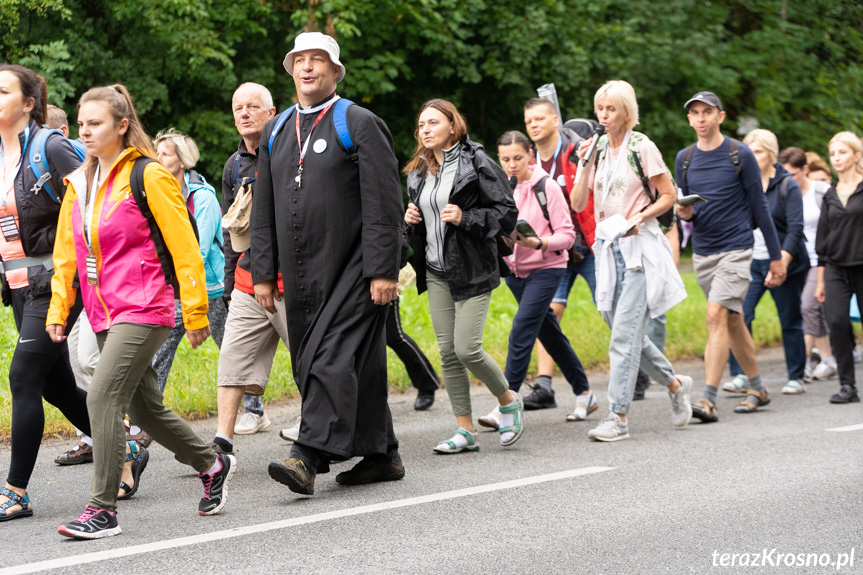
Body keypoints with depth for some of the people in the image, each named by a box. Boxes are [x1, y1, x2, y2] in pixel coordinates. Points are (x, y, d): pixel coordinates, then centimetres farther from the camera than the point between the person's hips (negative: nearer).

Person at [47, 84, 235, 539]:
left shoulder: (149, 176, -8)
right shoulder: (78, 183, 12)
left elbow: (184, 246, -8)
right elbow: (66, 253, 18)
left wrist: (195, 310, -8)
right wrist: (58, 308, 8)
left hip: (143, 311, -8)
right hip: (104, 315, 8)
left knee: (103, 396, -17)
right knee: (143, 406, 14)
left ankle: (102, 509, -12)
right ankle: (212, 465, 35)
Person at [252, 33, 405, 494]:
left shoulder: (360, 125, -3)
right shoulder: (276, 133, 16)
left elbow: (384, 205, -9)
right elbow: (263, 210, 17)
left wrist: (383, 271, -16)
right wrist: (263, 274, 10)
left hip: (351, 271, -7)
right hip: (300, 275, 7)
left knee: (335, 358, -15)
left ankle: (308, 456, -23)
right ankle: (380, 456, 17)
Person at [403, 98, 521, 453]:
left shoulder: (477, 164, -7)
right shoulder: (418, 172, 13)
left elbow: (507, 214, -9)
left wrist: (465, 218, -20)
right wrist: (410, 220, 4)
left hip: (471, 270, -6)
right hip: (436, 271, 6)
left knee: (467, 349, -12)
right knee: (447, 352, 3)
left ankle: (508, 401, 15)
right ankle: (465, 430, 9)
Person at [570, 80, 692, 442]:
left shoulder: (641, 148, -4)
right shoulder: (597, 150, 11)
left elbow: (668, 196, -2)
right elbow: (578, 204, 7)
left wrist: (639, 218, -16)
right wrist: (584, 165, -5)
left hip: (638, 246, -6)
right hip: (608, 248, 7)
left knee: (624, 334, -12)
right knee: (627, 332, 10)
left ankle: (618, 417, -12)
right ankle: (675, 383, 31)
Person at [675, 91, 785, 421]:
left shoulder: (740, 155, -5)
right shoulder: (684, 159, 7)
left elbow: (759, 206, -1)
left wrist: (776, 257, 0)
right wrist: (685, 213, -10)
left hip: (735, 249, -5)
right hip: (702, 252, 5)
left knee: (716, 315, -18)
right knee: (733, 321, 14)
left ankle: (708, 400, -23)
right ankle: (757, 388, 28)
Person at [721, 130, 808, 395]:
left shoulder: (787, 185, -4)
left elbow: (795, 228, -9)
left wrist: (782, 262, -20)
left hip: (784, 263, -3)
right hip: (750, 262, 3)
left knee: (790, 321, 5)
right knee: (738, 316, -13)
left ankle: (796, 377, 16)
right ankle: (740, 375, -10)